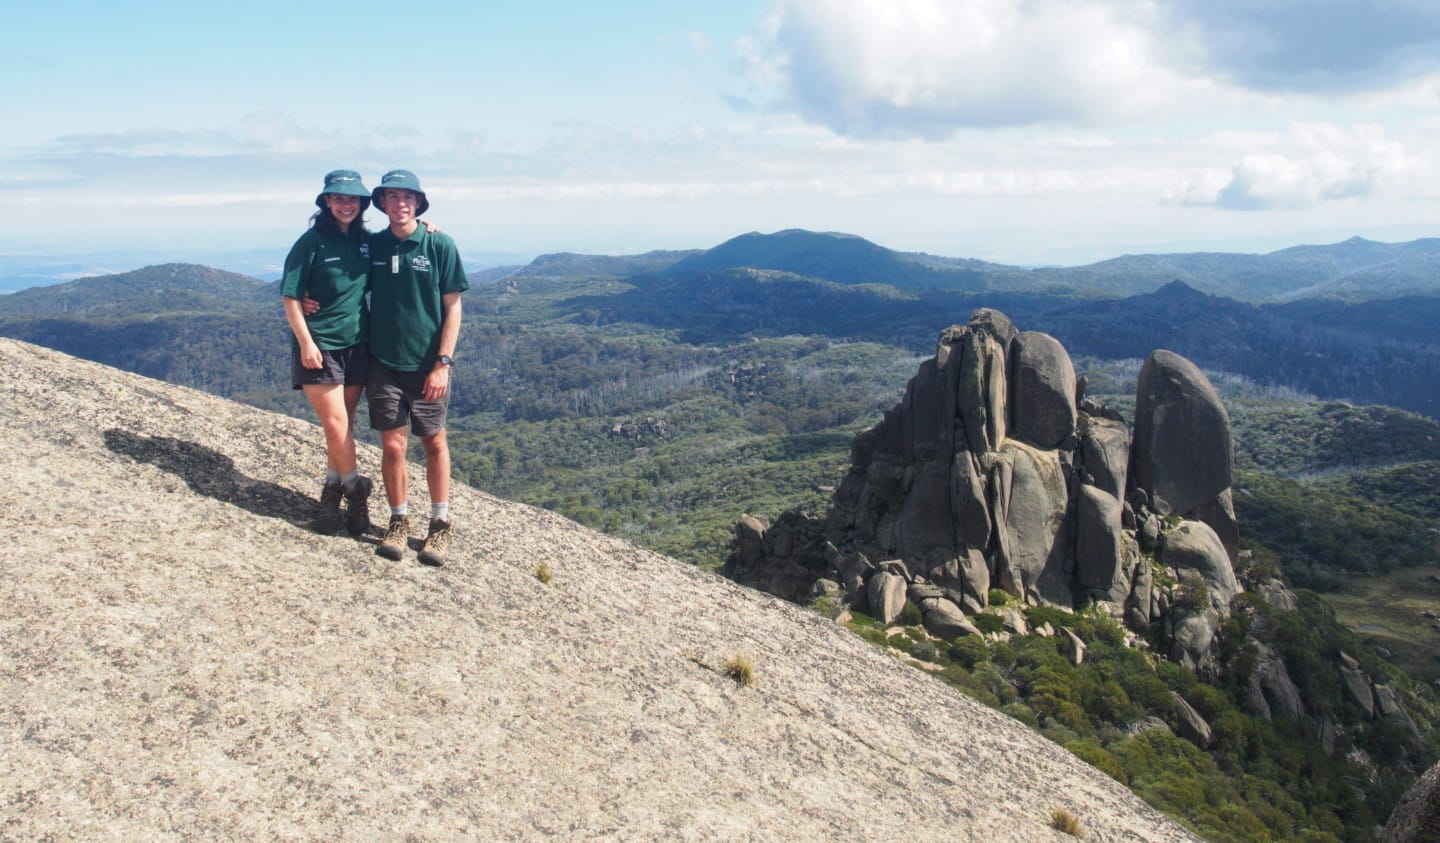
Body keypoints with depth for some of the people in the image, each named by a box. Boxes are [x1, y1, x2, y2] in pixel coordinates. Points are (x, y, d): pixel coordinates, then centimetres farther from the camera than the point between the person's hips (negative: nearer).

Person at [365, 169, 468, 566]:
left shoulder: (439, 245, -5)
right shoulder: (372, 245, 4)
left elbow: (452, 308, -5)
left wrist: (443, 362, -10)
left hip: (427, 365, -2)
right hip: (384, 362, 2)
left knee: (434, 443, 7)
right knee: (392, 445, 2)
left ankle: (440, 525, 18)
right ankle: (399, 522, 18)